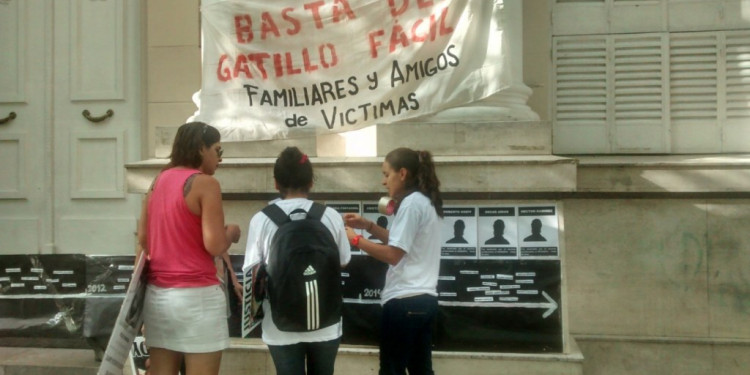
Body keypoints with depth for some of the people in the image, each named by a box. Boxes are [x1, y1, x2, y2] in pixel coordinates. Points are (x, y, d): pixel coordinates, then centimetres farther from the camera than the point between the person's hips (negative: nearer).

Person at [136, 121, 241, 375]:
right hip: (197, 295, -7)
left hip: (157, 293, 7)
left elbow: (142, 237, 14)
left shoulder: (159, 181, 11)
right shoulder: (205, 183, -10)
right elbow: (215, 246, -17)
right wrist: (231, 233, 2)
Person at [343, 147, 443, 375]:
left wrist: (355, 239, -9)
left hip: (405, 300, -9)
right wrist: (368, 226, 13)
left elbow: (393, 255, -17)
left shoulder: (411, 203, -14)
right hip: (425, 298, 9)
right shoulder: (426, 201, 15)